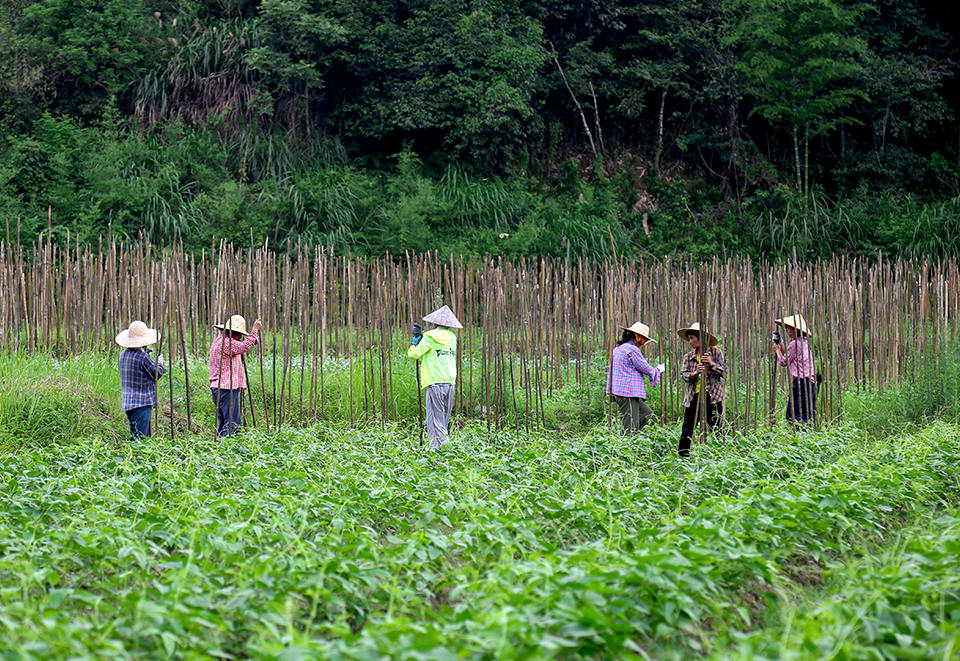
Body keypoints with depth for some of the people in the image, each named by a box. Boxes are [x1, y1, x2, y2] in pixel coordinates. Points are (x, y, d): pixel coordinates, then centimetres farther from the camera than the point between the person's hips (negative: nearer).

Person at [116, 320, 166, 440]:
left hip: (127, 402, 8)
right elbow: (156, 374, -6)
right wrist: (160, 363, 13)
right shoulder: (143, 357, -15)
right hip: (142, 403, -8)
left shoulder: (123, 355, 7)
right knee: (139, 438, -9)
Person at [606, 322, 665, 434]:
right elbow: (647, 370, -9)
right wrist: (659, 370, 11)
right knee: (631, 428, -8)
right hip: (628, 393, -10)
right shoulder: (632, 350, -13)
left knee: (648, 414, 16)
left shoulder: (618, 349, 18)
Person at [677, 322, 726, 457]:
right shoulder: (688, 357, 10)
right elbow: (683, 374, 0)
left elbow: (723, 371, -1)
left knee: (716, 428, -3)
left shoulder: (715, 352, 3)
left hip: (712, 395, -3)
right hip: (693, 395, 3)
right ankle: (682, 455, 11)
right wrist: (695, 373, -19)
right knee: (687, 429, 4)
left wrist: (711, 363, -16)